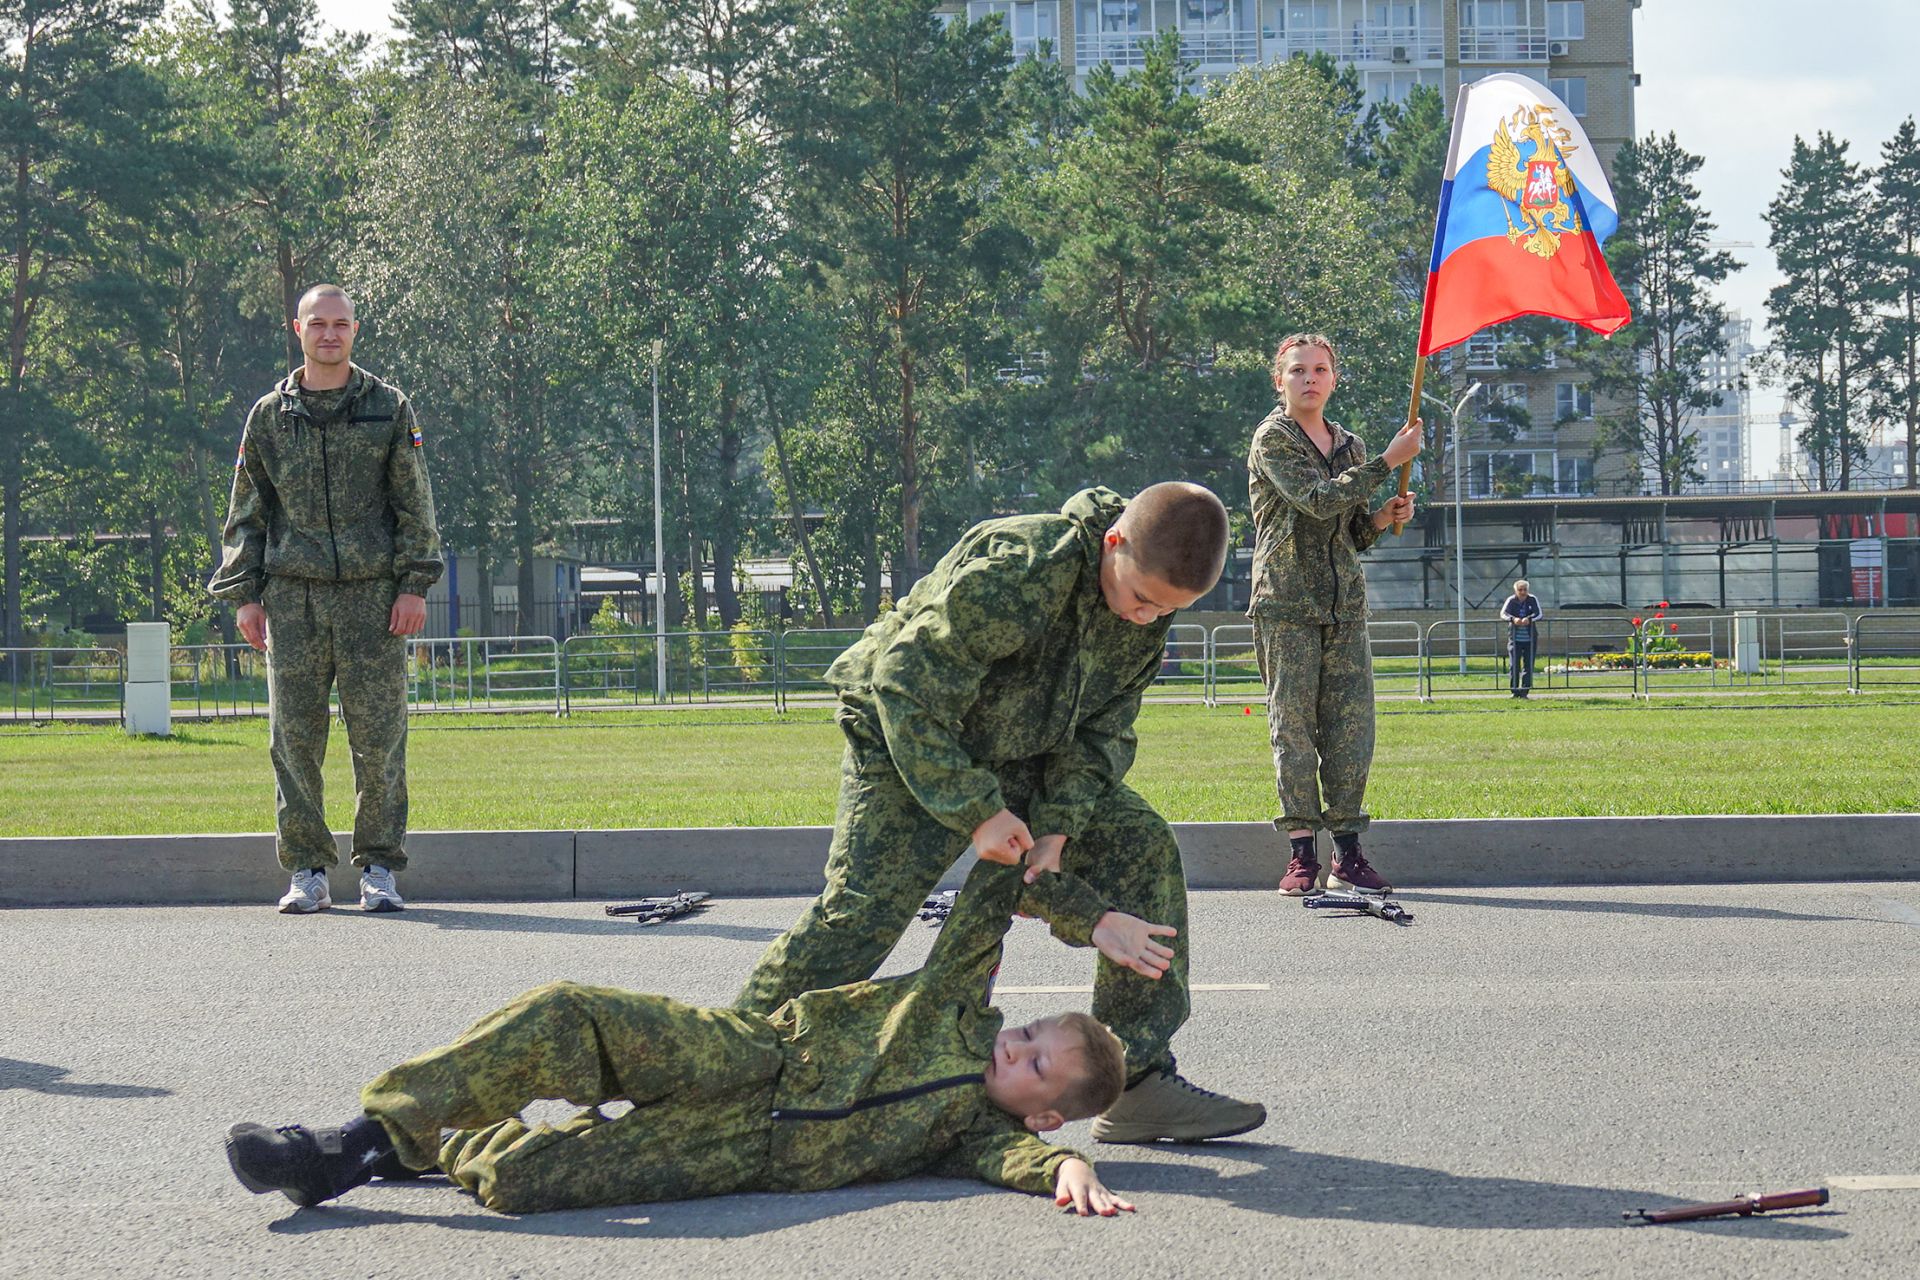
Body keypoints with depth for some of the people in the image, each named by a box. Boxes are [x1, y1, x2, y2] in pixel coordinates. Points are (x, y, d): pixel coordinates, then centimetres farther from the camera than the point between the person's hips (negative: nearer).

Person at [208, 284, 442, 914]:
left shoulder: (389, 407, 8)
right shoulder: (269, 414, 12)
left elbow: (415, 503, 6)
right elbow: (247, 511, 14)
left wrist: (414, 585, -3)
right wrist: (244, 593, 5)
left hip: (373, 595, -1)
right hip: (293, 597, 2)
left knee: (379, 737, -3)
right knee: (294, 738, 0)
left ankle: (378, 868, 6)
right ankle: (307, 872, 8)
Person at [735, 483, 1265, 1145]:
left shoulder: (1148, 620, -9)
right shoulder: (1014, 572, -33)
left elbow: (1101, 733, -2)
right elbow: (906, 686, -30)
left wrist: (1058, 828, -18)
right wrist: (977, 812, -30)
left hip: (1024, 756, 7)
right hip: (904, 743, -7)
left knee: (1143, 849, -6)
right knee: (861, 910, -20)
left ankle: (1140, 1079, -3)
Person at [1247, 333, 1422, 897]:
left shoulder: (1350, 447, 17)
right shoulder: (1272, 439, -3)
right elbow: (1318, 501, -17)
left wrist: (1382, 518, 2)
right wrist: (1389, 461, -16)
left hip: (1345, 604, 5)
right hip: (1287, 603, -5)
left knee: (1351, 725, 1)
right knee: (1293, 724, -5)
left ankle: (1348, 853, 5)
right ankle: (1302, 855, -2)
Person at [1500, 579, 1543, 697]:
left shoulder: (1533, 599, 0)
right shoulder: (1511, 600, -2)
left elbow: (1538, 614, -10)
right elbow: (1503, 613, -14)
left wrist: (1529, 619, -31)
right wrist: (1513, 619, -35)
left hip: (1530, 638, 1)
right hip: (1515, 637, -1)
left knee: (1528, 665, 1)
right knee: (1513, 665, -3)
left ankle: (1524, 691, 8)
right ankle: (1514, 691, 7)